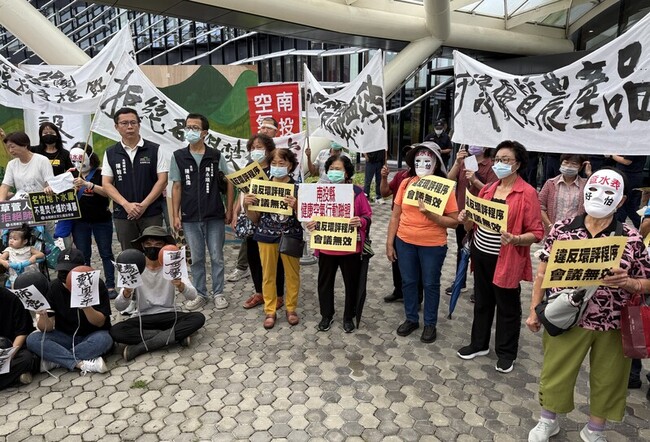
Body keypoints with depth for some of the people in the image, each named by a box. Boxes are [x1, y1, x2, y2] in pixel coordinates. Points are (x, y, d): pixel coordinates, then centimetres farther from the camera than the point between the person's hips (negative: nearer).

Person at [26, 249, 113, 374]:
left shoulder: (96, 284, -16)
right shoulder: (53, 287, -8)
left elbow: (100, 323, -17)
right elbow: (47, 328, -9)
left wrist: (86, 307, -36)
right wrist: (43, 316, -32)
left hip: (92, 336, -3)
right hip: (64, 337, 3)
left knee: (104, 339, -34)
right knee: (32, 339, -22)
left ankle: (56, 360, -19)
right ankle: (81, 364, -27)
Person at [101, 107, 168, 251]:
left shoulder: (154, 150, 2)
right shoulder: (110, 153, 9)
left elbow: (162, 180, -2)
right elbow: (106, 184, 5)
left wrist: (144, 205, -10)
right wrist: (126, 204, -10)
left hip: (151, 213, -2)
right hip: (122, 214, 2)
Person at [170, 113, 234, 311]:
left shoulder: (216, 156, 1)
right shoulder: (178, 157, 3)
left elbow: (228, 183, 5)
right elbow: (176, 187, 5)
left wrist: (229, 209, 0)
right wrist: (175, 215, 0)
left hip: (215, 216, -1)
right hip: (190, 218, 1)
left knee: (217, 257, 7)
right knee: (196, 258, 10)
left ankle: (218, 293, 20)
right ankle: (200, 294, 23)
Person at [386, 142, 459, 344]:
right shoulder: (406, 183, -1)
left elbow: (454, 222, -11)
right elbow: (395, 216, 3)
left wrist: (430, 215, -24)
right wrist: (389, 243, 3)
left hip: (432, 245, -3)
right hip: (404, 242, 3)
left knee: (430, 284, 12)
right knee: (408, 282, 16)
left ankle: (430, 324, 31)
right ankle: (411, 319, 36)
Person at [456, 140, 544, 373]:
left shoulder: (527, 193, -11)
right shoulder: (488, 189, 8)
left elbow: (537, 233, -13)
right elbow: (474, 225, 15)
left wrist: (515, 239, -31)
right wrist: (466, 219, -6)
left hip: (507, 261, -6)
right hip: (481, 256, 6)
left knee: (507, 308, 10)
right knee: (482, 302, 18)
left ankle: (506, 352, 28)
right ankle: (479, 343, 35)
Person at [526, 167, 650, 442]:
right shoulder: (561, 229, -7)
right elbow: (543, 272, 0)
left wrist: (625, 282, -23)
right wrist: (534, 310, 0)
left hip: (613, 324, 1)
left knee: (607, 380, 18)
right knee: (555, 373, 14)